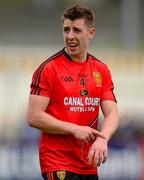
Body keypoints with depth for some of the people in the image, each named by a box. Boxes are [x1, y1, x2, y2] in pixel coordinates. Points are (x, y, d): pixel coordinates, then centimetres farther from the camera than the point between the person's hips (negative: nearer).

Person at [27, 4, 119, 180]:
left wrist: (102, 139, -18)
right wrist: (74, 129, -17)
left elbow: (112, 113, 2)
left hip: (89, 165, 5)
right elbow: (34, 117, -11)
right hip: (57, 164, -5)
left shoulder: (102, 70, 9)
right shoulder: (48, 69, -6)